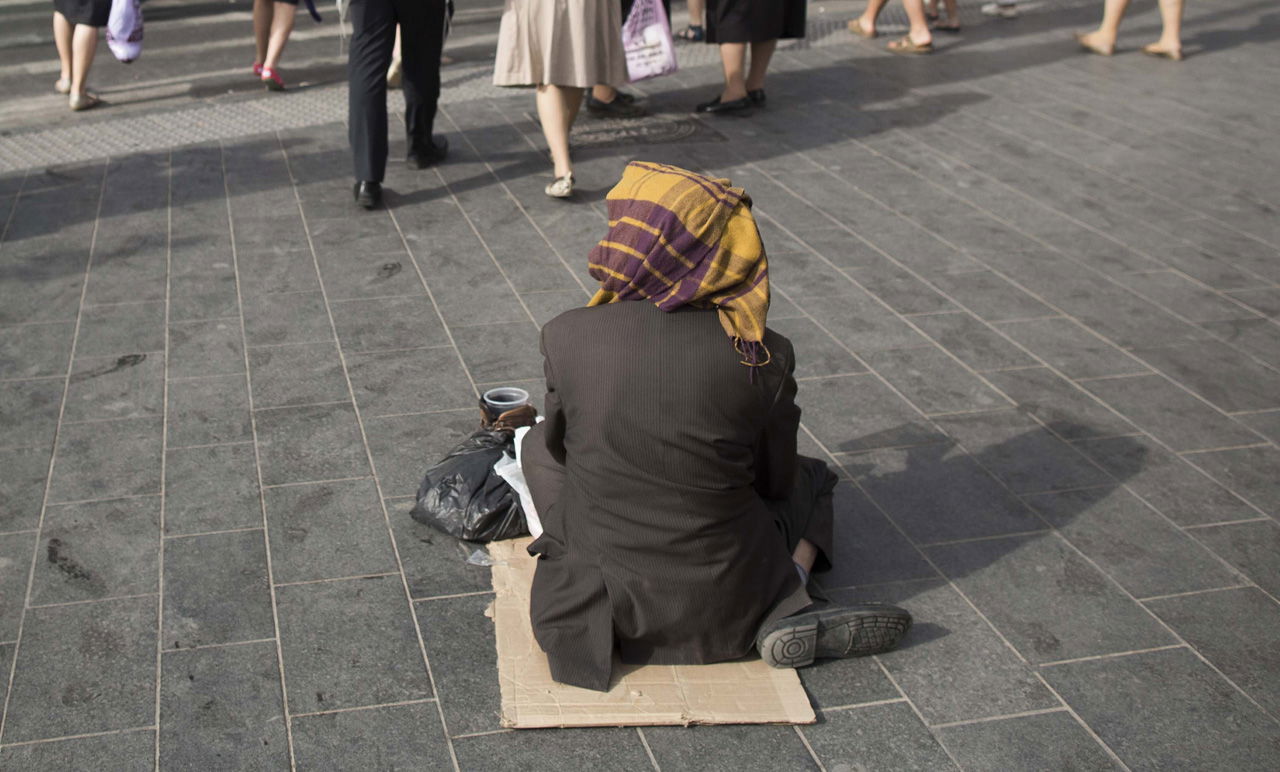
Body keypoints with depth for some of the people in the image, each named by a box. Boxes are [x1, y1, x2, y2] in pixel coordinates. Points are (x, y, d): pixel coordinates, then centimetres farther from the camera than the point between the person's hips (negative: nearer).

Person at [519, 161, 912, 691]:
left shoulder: (567, 337, -14)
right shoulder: (762, 358, -16)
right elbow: (776, 482, -1)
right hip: (725, 610, -1)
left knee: (538, 445, 29)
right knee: (809, 477, 28)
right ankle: (787, 616, 3)